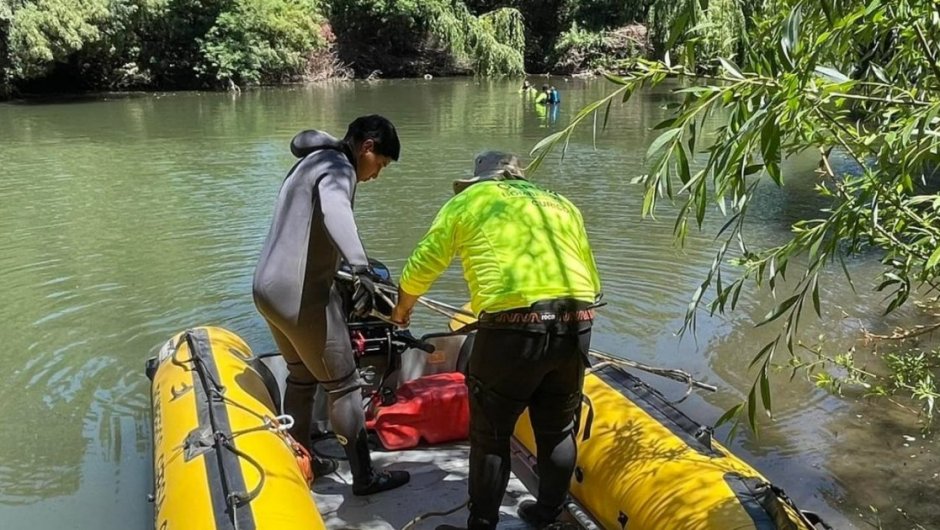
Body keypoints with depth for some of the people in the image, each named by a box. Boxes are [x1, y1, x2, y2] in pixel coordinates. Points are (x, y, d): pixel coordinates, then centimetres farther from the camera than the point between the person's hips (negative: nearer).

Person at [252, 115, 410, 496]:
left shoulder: (315, 161, 19)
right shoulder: (338, 167, -13)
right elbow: (335, 211, -37)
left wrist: (346, 266, 45)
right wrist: (362, 269, -51)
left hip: (270, 288, 10)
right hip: (301, 296, -10)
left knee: (301, 378, 24)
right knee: (343, 386, 3)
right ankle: (364, 478, 16)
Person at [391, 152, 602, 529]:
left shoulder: (469, 200, 14)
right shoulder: (562, 204, 25)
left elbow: (422, 266, 15)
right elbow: (591, 280, 21)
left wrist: (402, 309, 33)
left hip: (513, 329, -5)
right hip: (577, 327, 5)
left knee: (490, 434, 11)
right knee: (558, 428, 21)